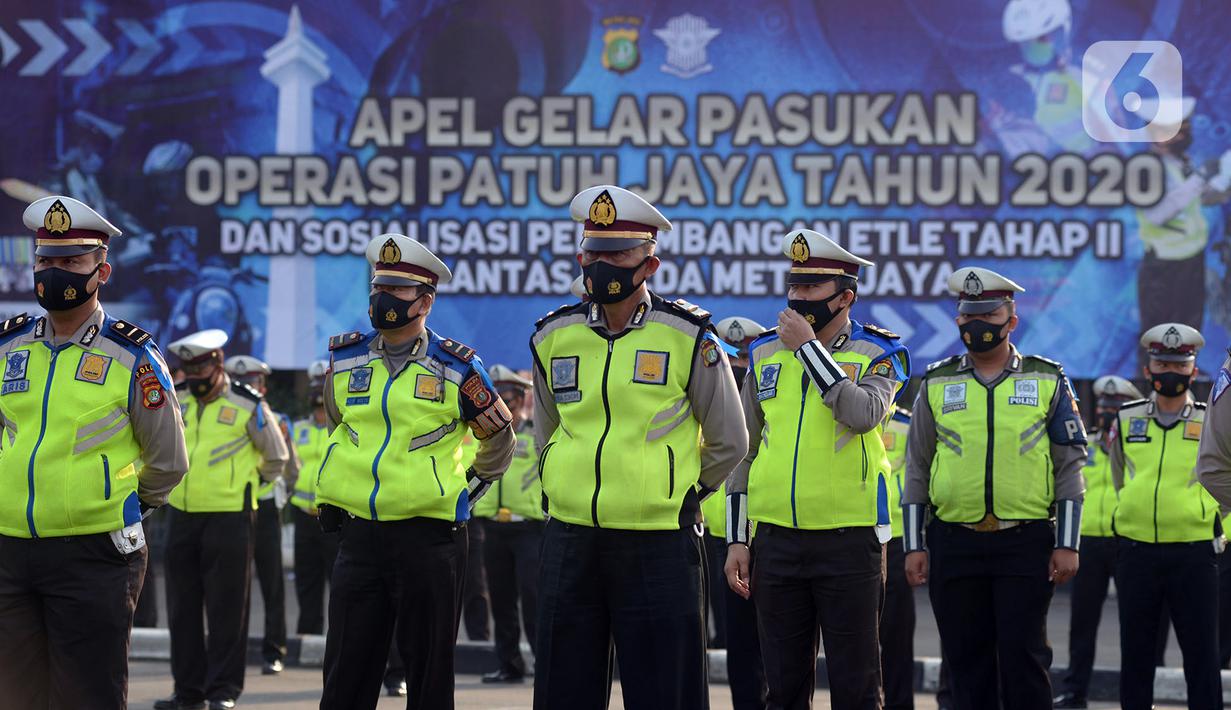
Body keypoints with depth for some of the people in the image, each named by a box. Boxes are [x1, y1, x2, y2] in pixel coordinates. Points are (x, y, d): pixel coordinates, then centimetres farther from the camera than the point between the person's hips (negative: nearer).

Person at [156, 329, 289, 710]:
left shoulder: (248, 406, -4)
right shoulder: (176, 404, 10)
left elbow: (277, 458, 8)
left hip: (229, 517, -5)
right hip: (182, 516, 5)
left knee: (225, 608, -3)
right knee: (182, 607, 7)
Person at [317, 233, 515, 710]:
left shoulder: (457, 369, -3)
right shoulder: (345, 360, 7)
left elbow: (499, 442, 10)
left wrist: (462, 493, 7)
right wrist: (330, 498, 19)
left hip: (429, 538, -3)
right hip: (358, 534, 3)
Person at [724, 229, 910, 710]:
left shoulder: (878, 354, 0)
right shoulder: (765, 354, 10)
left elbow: (862, 414, -22)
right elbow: (744, 450, 14)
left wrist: (808, 346, -15)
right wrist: (737, 539, 9)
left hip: (850, 540, -4)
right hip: (777, 539, 4)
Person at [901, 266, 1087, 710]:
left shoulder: (1047, 382, 6)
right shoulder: (936, 385, 10)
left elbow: (1070, 469, 4)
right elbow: (917, 471, 10)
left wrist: (1067, 545, -4)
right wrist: (913, 546, 3)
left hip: (1026, 544, -2)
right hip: (954, 546, 2)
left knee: (1023, 659, -4)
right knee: (967, 662, 6)